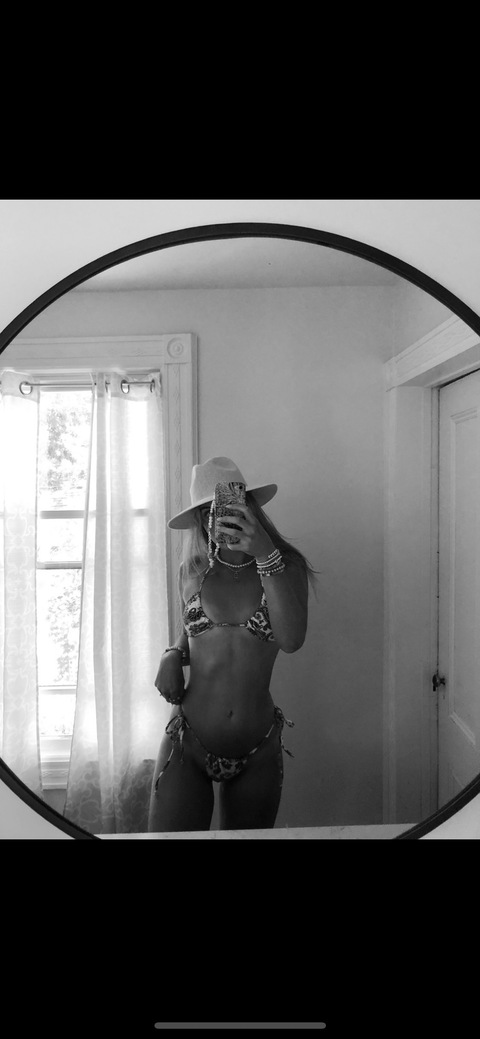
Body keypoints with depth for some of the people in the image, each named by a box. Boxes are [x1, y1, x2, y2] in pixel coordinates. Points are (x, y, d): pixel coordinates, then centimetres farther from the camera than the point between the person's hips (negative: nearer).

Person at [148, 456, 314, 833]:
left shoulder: (286, 566, -4)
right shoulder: (193, 572, 2)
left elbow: (291, 640, -20)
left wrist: (266, 555, -25)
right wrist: (173, 656, -2)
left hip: (258, 752, 0)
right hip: (187, 743, 1)